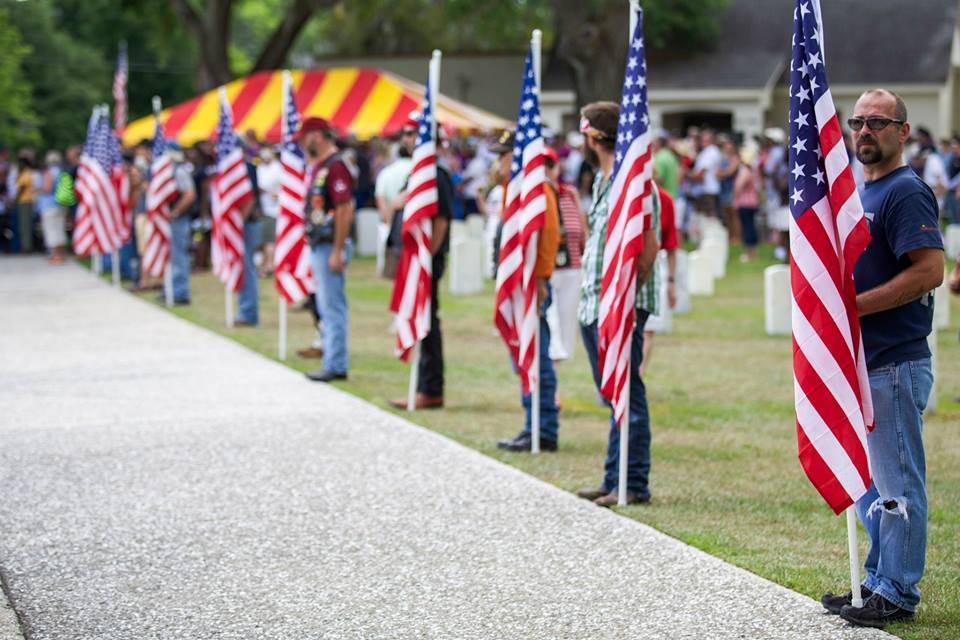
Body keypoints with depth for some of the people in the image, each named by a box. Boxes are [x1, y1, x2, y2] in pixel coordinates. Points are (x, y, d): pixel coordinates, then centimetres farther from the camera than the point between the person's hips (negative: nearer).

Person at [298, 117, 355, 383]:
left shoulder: (335, 167, -15)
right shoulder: (316, 166, 16)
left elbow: (345, 211, -21)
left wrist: (337, 252, -22)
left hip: (330, 247, -10)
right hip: (318, 246, 10)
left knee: (332, 307, -8)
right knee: (326, 307, 13)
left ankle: (336, 366, -5)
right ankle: (334, 362, 19)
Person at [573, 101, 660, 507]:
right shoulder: (602, 180, 16)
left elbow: (649, 246, -18)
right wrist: (591, 297, 16)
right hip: (595, 307, 10)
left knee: (627, 396, -6)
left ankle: (633, 485, -2)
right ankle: (615, 481, 19)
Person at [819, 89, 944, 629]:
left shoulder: (907, 193, -12)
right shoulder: (858, 191, 18)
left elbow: (930, 271, -22)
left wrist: (856, 306, -21)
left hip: (896, 366, -10)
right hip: (862, 361, 10)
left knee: (898, 484, -4)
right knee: (867, 483, 16)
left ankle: (899, 594, 3)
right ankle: (878, 582, 26)